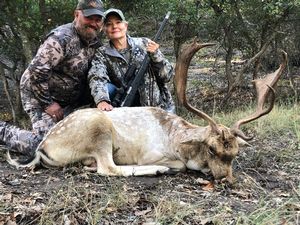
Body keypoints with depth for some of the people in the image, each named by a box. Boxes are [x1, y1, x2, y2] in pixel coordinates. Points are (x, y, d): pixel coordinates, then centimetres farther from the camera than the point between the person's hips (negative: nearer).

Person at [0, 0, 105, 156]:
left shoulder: (95, 42, 3)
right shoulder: (62, 38, -23)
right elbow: (37, 71, -28)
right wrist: (48, 104, -22)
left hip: (68, 100, 9)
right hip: (38, 94, -8)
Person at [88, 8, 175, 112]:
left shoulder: (144, 44, -1)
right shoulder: (102, 53, -1)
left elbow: (167, 76, 0)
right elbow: (97, 79, -20)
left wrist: (156, 55, -18)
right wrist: (102, 99, -40)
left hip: (159, 107, 1)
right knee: (107, 87, -21)